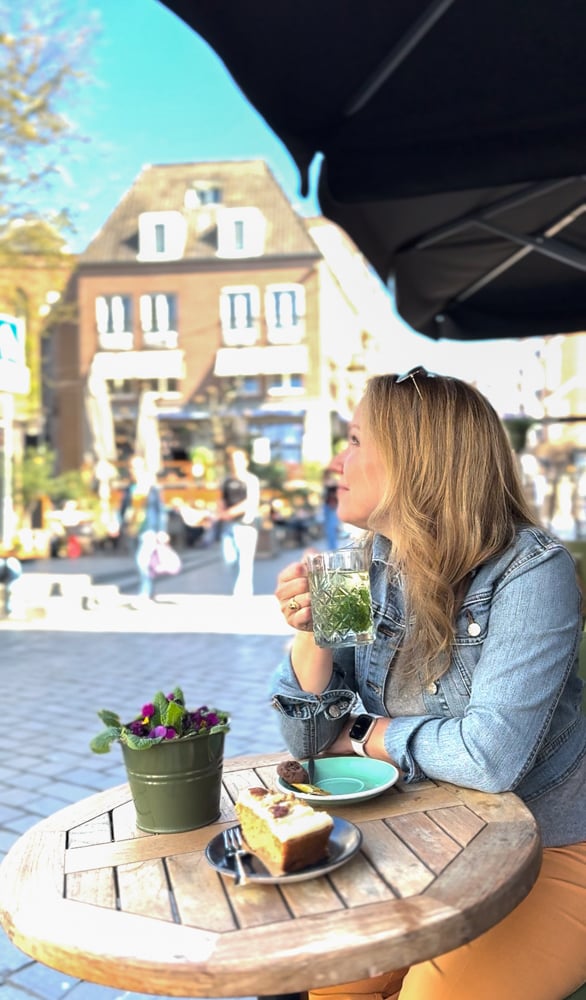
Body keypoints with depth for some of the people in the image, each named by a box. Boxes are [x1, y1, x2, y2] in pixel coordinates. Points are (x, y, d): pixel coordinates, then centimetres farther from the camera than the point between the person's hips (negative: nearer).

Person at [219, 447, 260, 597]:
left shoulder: (250, 480, -2)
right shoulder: (227, 481, 15)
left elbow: (251, 502, -13)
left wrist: (230, 512, -13)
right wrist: (222, 513, -2)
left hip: (246, 523, -6)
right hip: (228, 525, 6)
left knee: (245, 562, -6)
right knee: (229, 559, 6)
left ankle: (242, 597, -2)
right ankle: (246, 589, 28)